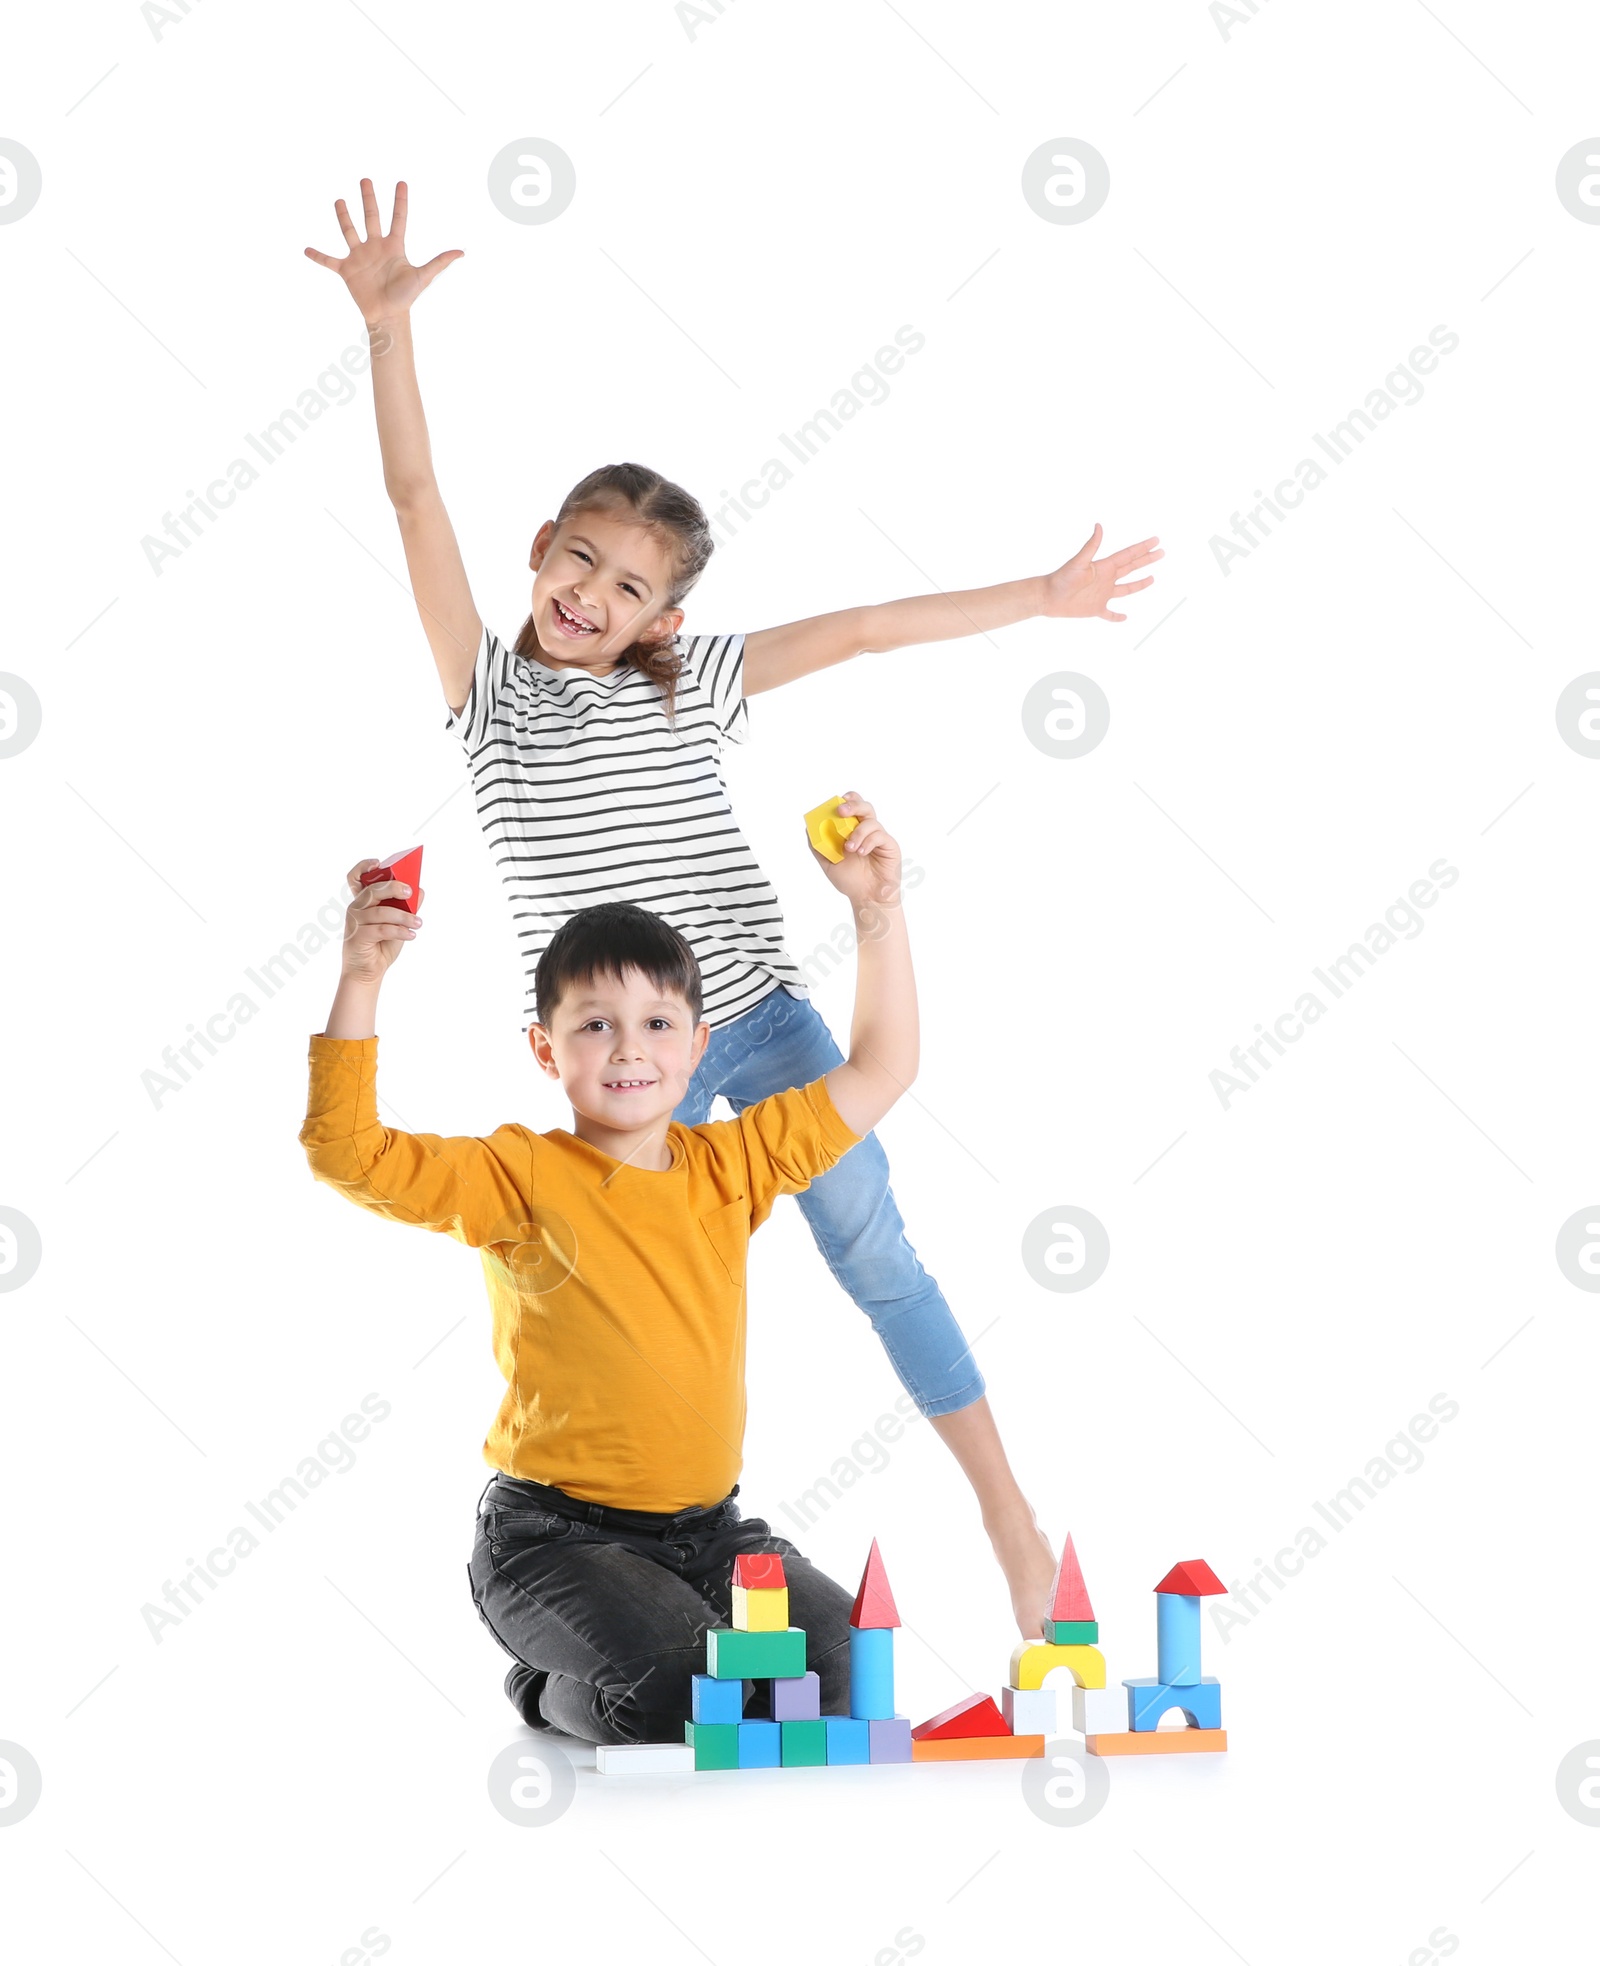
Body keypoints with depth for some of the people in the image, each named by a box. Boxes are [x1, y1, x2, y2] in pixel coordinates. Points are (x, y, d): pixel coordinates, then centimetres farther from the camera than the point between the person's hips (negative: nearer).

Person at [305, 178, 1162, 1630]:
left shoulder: (687, 683, 3)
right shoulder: (491, 686, 1)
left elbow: (865, 629, 5)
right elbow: (416, 498, -6)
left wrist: (1035, 599, 7)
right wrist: (389, 325, -15)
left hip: (762, 1019, 0)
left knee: (878, 1256, 2)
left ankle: (1009, 1515, 10)